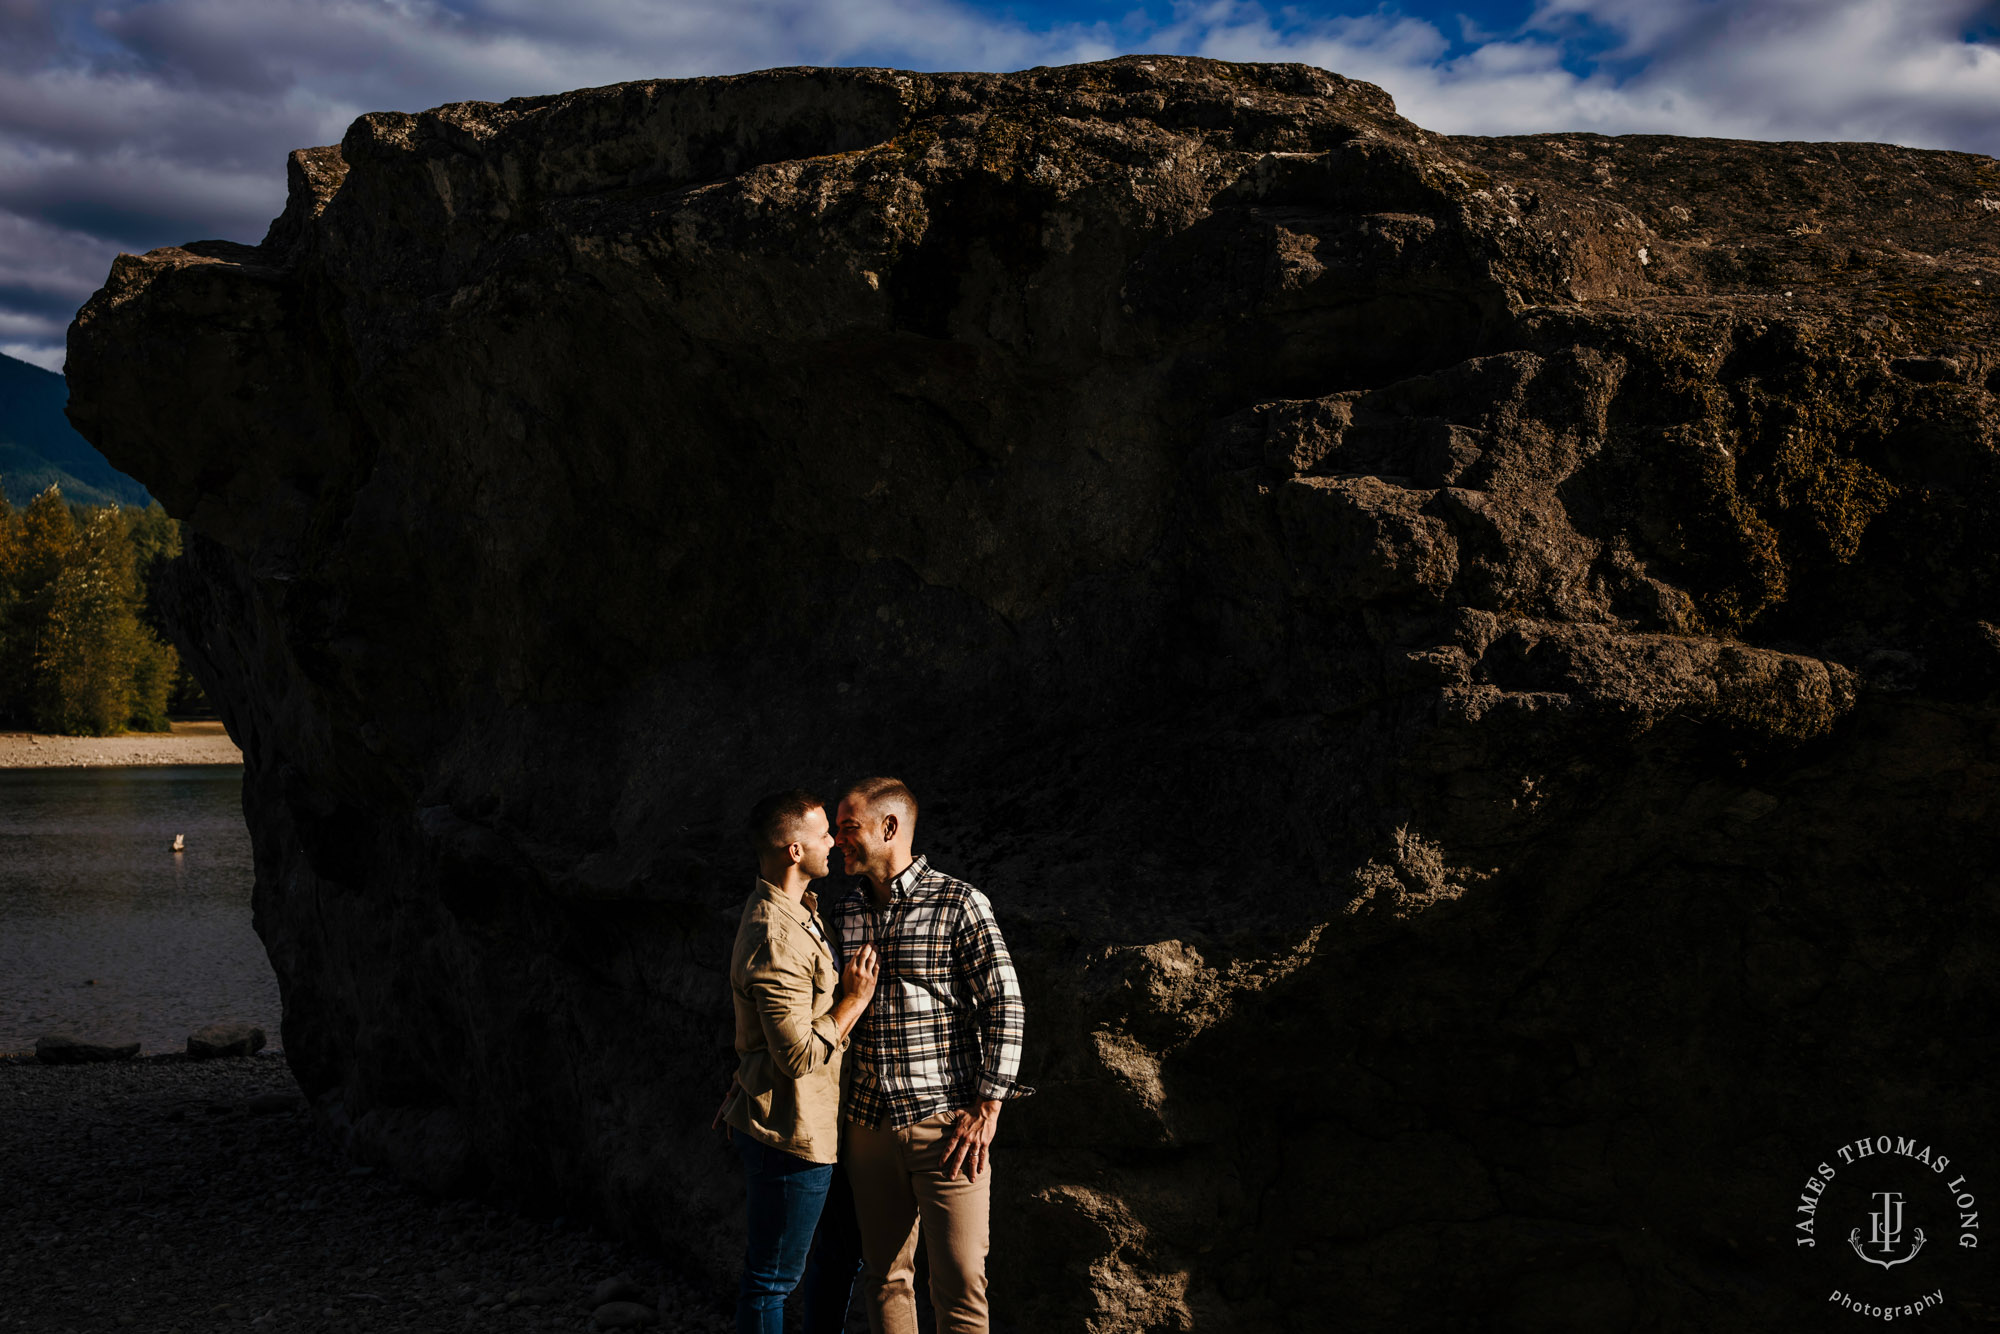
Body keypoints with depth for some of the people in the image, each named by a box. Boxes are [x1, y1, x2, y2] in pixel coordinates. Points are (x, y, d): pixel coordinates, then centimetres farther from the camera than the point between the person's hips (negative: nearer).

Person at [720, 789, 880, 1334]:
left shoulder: (800, 911, 9)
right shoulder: (776, 941, -25)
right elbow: (800, 1055, -24)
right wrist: (855, 1000, -15)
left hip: (813, 1124, 10)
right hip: (791, 1132, -10)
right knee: (771, 1277, 2)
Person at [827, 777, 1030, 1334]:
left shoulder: (960, 905, -6)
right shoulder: (844, 912, 10)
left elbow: (1006, 1008, -7)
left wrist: (986, 1109, -12)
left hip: (946, 1122, -5)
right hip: (868, 1125, 5)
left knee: (959, 1282, -4)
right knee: (885, 1276, 12)